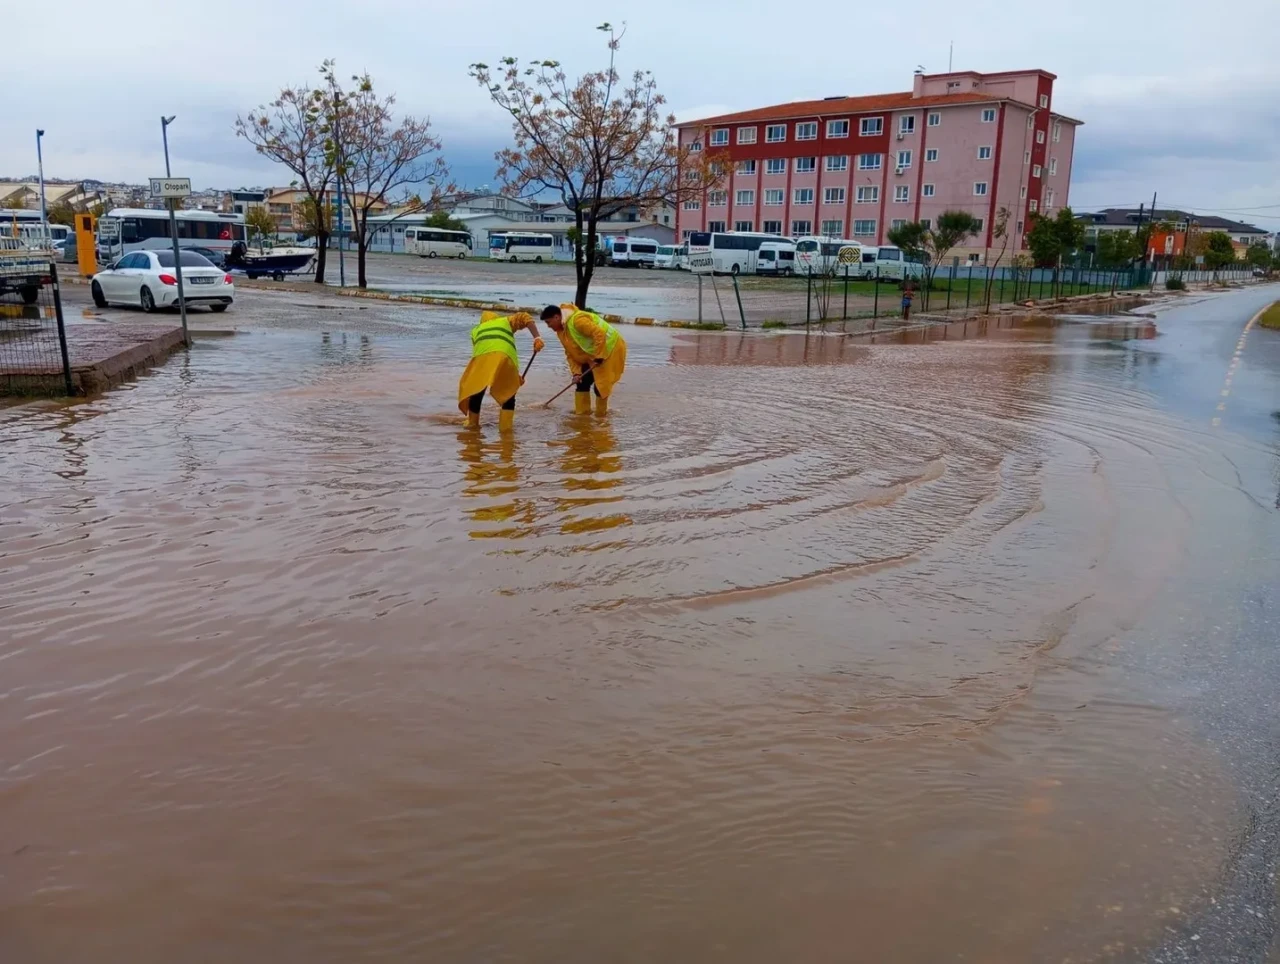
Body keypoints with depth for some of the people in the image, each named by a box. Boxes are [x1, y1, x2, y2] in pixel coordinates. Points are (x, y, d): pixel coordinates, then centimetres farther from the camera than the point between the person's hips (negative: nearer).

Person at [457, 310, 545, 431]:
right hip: (504, 355, -1)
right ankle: (505, 426, 15)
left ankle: (472, 423, 32)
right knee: (509, 390, 19)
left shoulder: (476, 330, 38)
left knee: (476, 389, 21)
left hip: (482, 355, 1)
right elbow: (525, 317, 17)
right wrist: (537, 338, 5)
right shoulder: (506, 321, 36)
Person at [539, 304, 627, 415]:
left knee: (600, 385, -9)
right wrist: (576, 372, -4)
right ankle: (581, 413, 14)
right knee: (582, 381, 6)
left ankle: (600, 416, 5)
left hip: (610, 348, -10)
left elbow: (599, 334, -33)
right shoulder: (561, 331, 5)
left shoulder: (577, 320, -27)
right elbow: (570, 354, 7)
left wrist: (599, 356, -28)